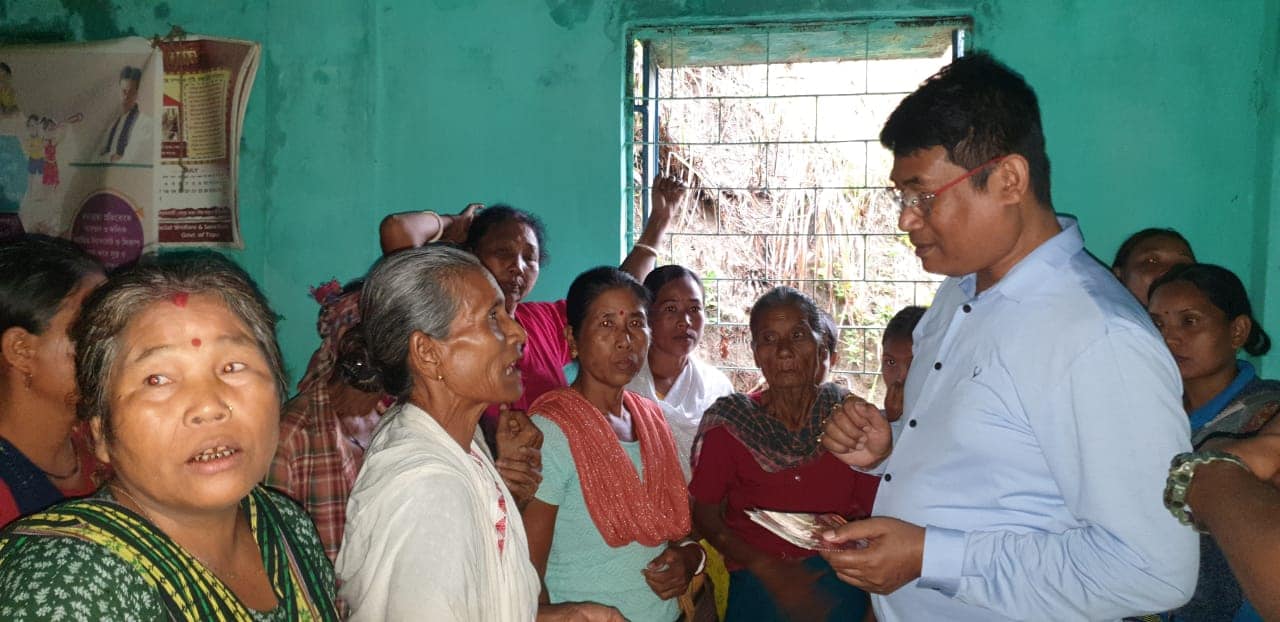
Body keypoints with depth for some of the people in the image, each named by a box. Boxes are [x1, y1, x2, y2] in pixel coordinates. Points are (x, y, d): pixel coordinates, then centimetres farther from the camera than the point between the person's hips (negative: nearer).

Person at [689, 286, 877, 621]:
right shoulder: (728, 423, -5)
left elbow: (873, 511, 1)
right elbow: (705, 514, -3)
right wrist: (766, 568, -14)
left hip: (841, 589, 1)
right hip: (757, 587, -1)